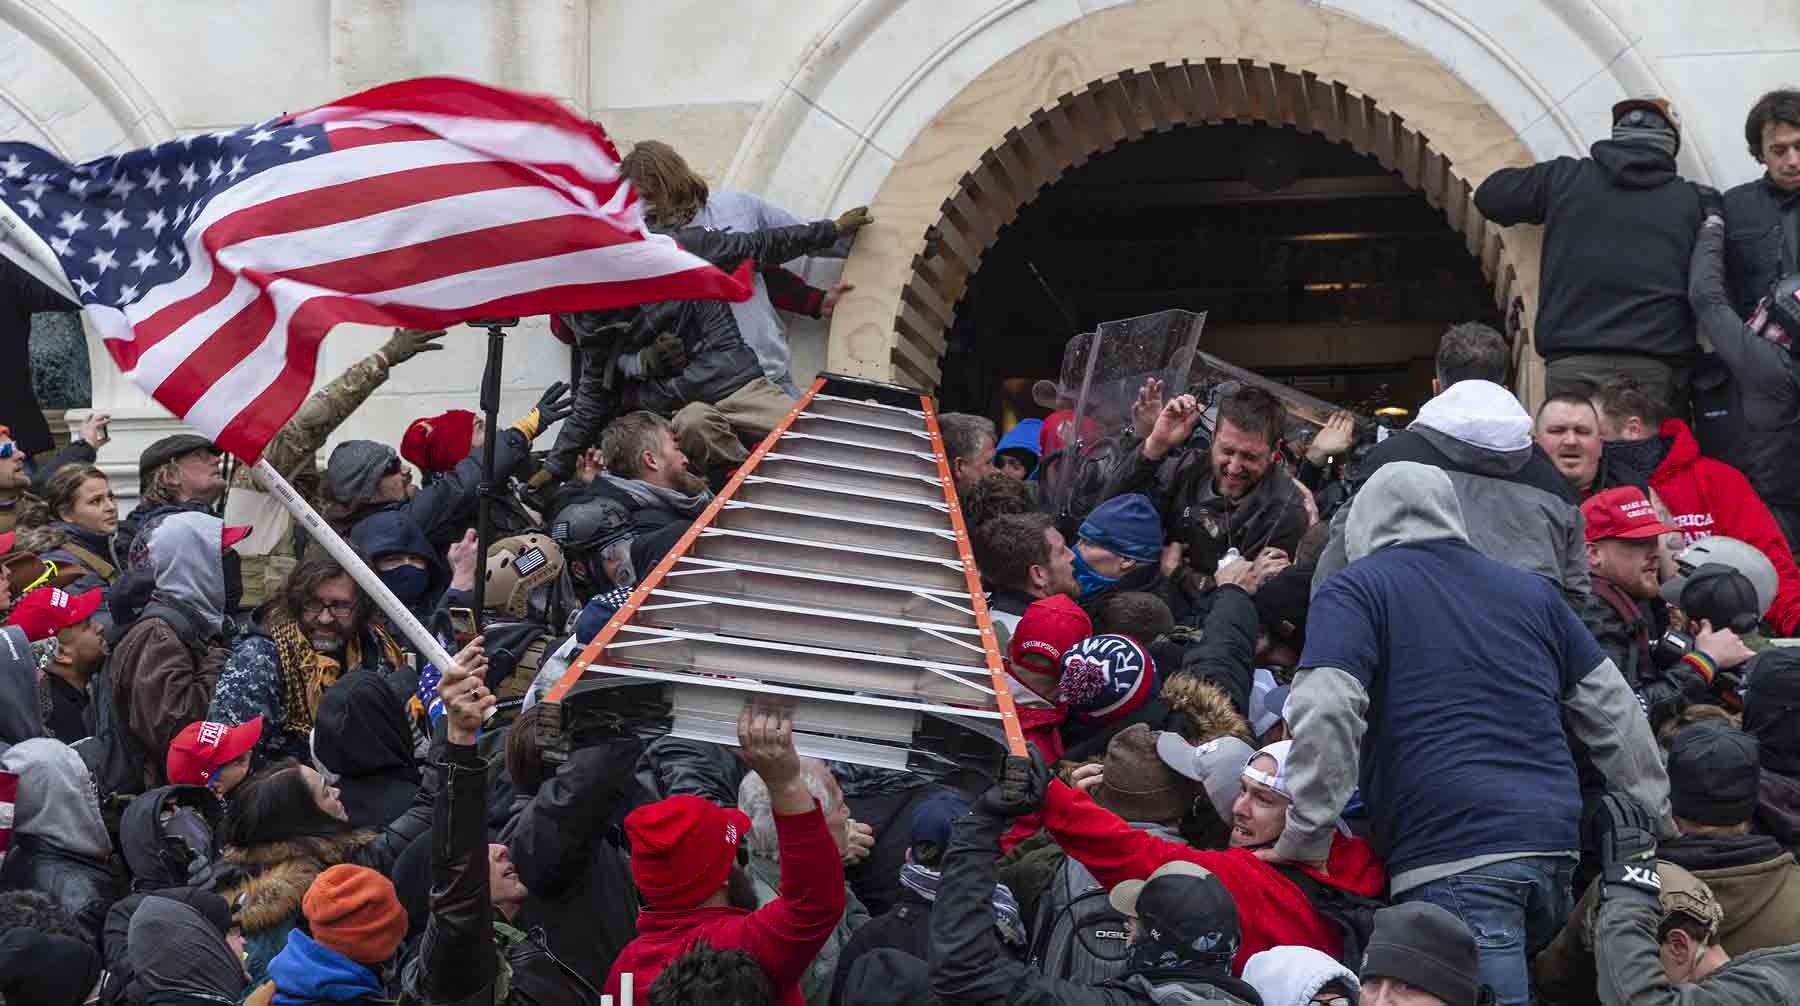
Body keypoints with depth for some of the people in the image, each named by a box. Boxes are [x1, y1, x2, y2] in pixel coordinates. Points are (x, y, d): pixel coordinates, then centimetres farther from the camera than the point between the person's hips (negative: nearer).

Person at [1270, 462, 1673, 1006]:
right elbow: (1614, 714, 24)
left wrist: (1305, 843, -5)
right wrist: (1660, 835, 30)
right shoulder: (1534, 592, 24)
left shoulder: (1354, 590, 7)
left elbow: (1324, 714, -10)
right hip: (1556, 849, 6)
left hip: (1453, 859, -6)